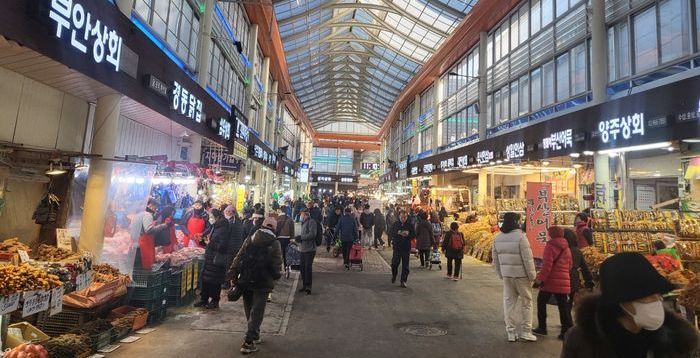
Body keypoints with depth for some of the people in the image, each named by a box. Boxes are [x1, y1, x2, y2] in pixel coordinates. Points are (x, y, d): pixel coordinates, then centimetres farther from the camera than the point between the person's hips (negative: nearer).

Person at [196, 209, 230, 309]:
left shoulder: (223, 230, -18)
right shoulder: (215, 228, 11)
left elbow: (222, 246, -24)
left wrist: (210, 243, -18)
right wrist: (207, 241, 3)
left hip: (217, 260, -9)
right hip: (210, 259, 9)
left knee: (215, 282, 2)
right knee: (205, 279, 14)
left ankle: (215, 301, 15)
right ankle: (204, 299, 26)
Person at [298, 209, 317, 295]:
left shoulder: (311, 222, -11)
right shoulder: (303, 223, 19)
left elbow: (312, 234, -21)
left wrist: (301, 237, -16)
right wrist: (299, 239, 9)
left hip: (309, 249, -9)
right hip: (303, 249, 9)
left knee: (308, 268, -6)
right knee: (303, 268, 12)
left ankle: (308, 286, 2)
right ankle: (304, 285, 24)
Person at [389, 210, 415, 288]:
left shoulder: (410, 225, 0)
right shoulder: (395, 224, 3)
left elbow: (414, 235, -1)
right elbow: (390, 232, -5)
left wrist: (408, 234, -21)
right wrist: (398, 233, -22)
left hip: (406, 248, -1)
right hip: (397, 247, 1)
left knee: (405, 265, 2)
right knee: (394, 263, 6)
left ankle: (403, 281, 12)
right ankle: (394, 275, 34)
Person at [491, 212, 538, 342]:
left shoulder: (498, 238, 2)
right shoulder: (520, 237, -17)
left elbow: (495, 260, 7)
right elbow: (527, 259, -15)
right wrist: (532, 276, -5)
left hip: (506, 275, 5)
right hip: (521, 275, -5)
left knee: (509, 302, 11)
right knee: (526, 302, 10)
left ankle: (511, 332, 16)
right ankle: (525, 331, 15)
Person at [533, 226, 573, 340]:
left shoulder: (550, 245, -11)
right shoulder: (566, 248, 14)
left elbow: (547, 264, -19)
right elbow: (569, 266, 18)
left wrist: (540, 279, -20)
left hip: (550, 281, -6)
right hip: (564, 282, 6)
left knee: (541, 302, 9)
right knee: (563, 306, 8)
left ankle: (542, 328, 14)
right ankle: (567, 331, 5)